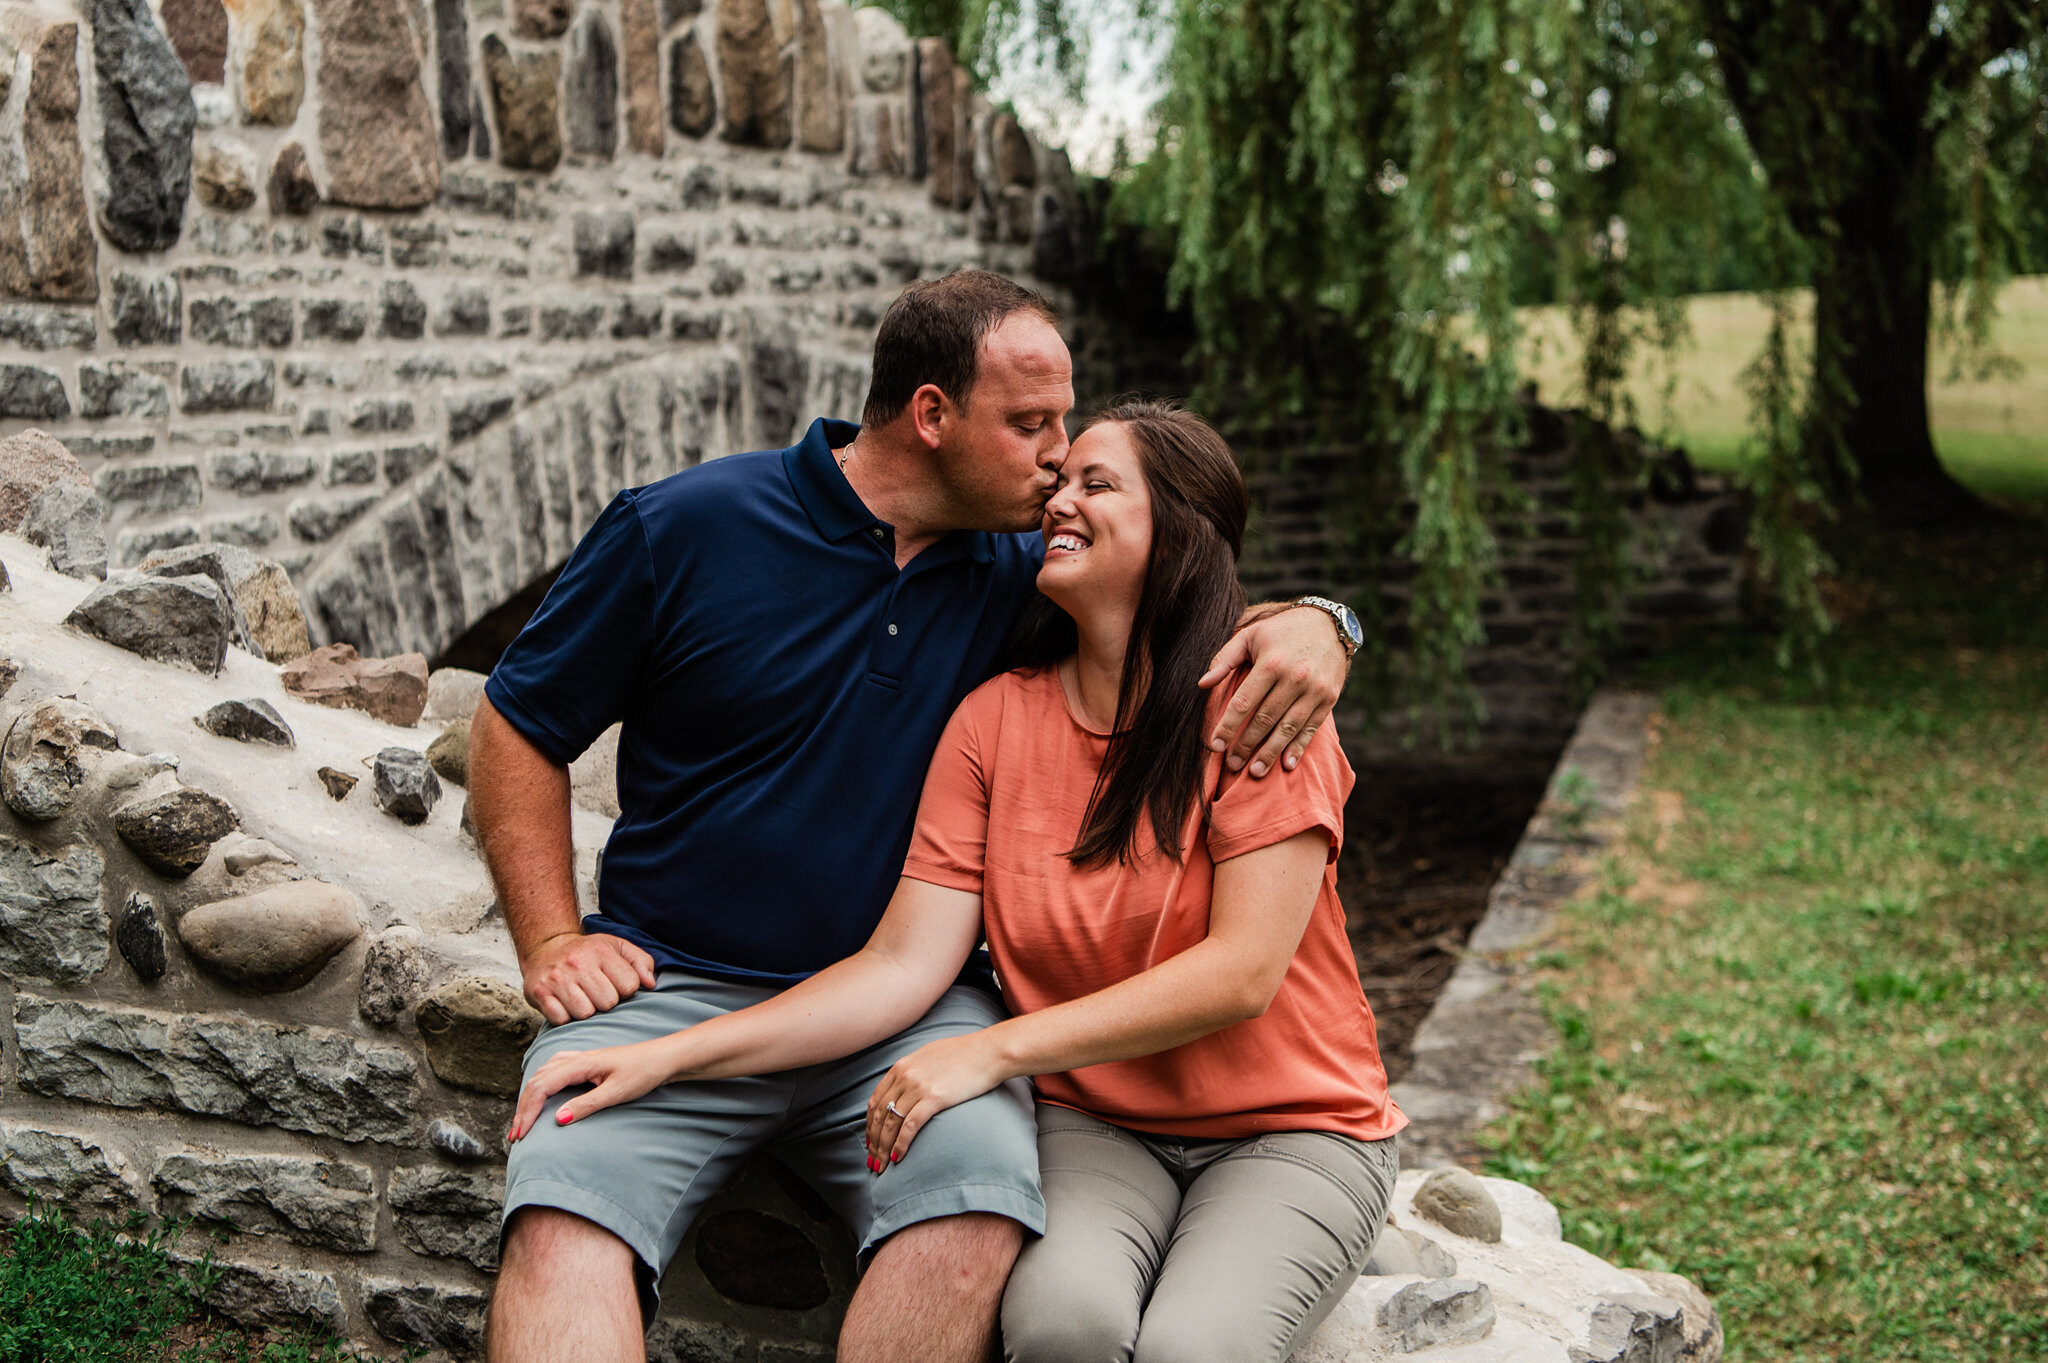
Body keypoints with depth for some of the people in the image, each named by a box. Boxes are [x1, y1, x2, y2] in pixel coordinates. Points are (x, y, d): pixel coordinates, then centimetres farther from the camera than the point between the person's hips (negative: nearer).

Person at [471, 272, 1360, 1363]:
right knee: (562, 1220, -31)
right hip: (672, 987, -1)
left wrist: (1310, 622, -9)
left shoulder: (1016, 574, 7)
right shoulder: (680, 531, -1)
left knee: (979, 1200, -30)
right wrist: (551, 942, -4)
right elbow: (515, 729, 7)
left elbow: (1209, 610, 16)